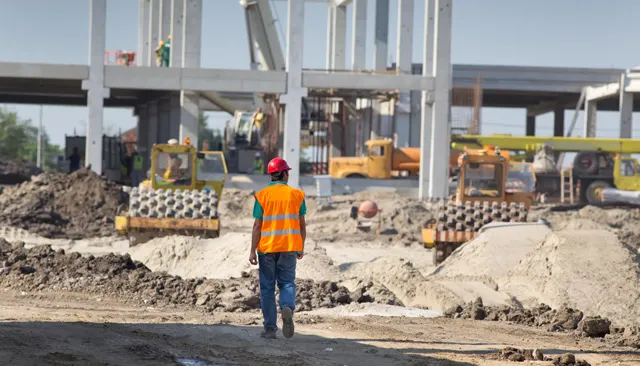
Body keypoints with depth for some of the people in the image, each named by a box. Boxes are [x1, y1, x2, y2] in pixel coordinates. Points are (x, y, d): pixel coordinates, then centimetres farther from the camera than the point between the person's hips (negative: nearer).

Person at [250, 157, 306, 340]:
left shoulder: (262, 196, -3)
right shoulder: (297, 195, 2)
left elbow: (257, 226, -7)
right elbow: (302, 224, 5)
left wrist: (252, 250, -4)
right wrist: (301, 247, 16)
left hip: (267, 248, -1)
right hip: (289, 247, 1)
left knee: (267, 287, 7)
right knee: (287, 283, 11)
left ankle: (270, 328, 7)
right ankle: (288, 307, -21)